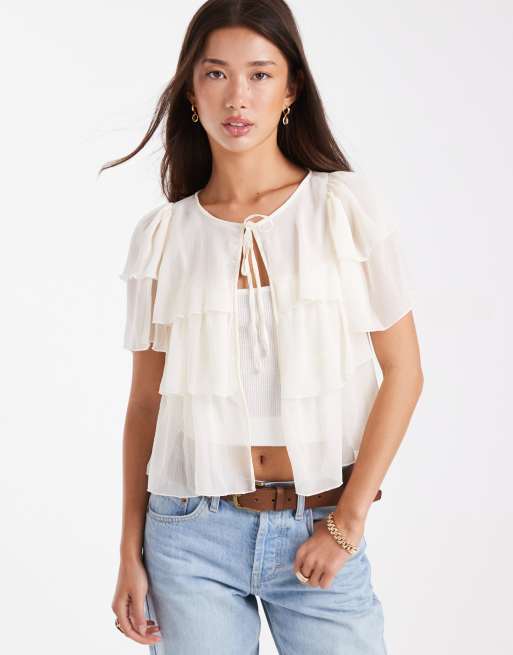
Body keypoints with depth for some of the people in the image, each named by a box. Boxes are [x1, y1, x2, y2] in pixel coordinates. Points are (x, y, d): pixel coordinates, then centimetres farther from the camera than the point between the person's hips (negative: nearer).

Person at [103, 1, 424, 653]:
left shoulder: (345, 204, -3)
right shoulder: (161, 233, 2)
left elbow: (403, 370, -3)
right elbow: (145, 402, 6)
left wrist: (347, 520, -7)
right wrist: (130, 555, 5)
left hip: (318, 528, -1)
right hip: (192, 533, 1)